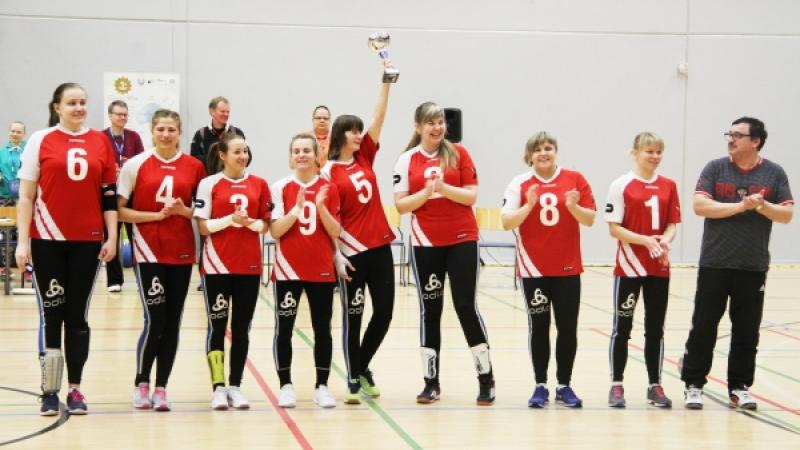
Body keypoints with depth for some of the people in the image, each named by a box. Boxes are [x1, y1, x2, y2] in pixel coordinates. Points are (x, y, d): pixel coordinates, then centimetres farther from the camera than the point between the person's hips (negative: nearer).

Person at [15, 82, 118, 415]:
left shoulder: (100, 142, 7)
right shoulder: (41, 141, 1)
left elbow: (109, 194, 10)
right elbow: (26, 195, 1)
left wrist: (112, 238, 3)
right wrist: (23, 241, -5)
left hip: (87, 242, 2)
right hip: (47, 240, -2)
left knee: (78, 316, 7)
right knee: (51, 313, 0)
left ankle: (75, 390, 13)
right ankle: (49, 392, 7)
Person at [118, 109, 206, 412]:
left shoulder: (194, 167, 4)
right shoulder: (136, 165, -2)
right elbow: (120, 210, -3)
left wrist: (184, 210, -9)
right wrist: (157, 215, -13)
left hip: (181, 253, 3)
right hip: (148, 251, -3)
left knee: (172, 322, 4)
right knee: (154, 320, -8)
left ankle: (161, 388, 13)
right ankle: (141, 384, 11)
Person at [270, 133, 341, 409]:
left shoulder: (328, 189, 3)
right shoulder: (281, 188, -2)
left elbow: (335, 232, -1)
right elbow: (275, 231, -9)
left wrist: (321, 208, -16)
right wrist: (297, 208, -22)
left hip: (322, 270, 1)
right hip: (287, 269, -1)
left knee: (322, 329, 4)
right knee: (284, 328, 1)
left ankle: (322, 386, 11)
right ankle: (286, 386, 10)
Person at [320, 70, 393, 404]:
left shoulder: (365, 157, 9)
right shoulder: (329, 172, -6)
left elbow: (379, 117, 4)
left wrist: (386, 83, -4)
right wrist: (336, 255, -14)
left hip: (380, 246, 6)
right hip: (352, 251, -5)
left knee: (384, 311, 6)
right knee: (353, 316, 3)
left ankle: (363, 366, 27)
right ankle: (353, 380, 13)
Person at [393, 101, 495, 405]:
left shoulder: (458, 153, 1)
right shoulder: (407, 161, 2)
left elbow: (471, 196, -3)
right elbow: (401, 205, -2)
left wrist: (444, 188, -18)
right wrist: (426, 192, -18)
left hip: (462, 240, -1)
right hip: (425, 243, 1)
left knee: (466, 305, -2)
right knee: (430, 310, 5)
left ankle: (486, 379, 9)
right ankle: (431, 382, 13)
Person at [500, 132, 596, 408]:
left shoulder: (575, 180, 1)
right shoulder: (520, 184, -1)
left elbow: (590, 220, 0)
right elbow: (507, 222, -8)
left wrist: (573, 206, -19)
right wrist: (529, 205, -23)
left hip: (568, 268, 1)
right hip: (533, 268, -1)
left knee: (568, 327, 3)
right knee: (539, 327, 3)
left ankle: (564, 386, 13)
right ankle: (541, 386, 9)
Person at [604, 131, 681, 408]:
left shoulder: (668, 186, 6)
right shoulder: (621, 186, -6)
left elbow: (672, 223, 7)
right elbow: (614, 228, -8)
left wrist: (665, 241, -15)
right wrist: (646, 241, -19)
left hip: (659, 268, 4)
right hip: (628, 266, -4)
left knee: (655, 328, 8)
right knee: (622, 327, 3)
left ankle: (655, 386, 16)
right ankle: (617, 385, 12)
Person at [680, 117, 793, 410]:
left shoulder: (774, 174, 3)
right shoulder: (715, 169, 0)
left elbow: (787, 215, 1)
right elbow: (700, 206, -11)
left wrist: (762, 206, -17)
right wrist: (740, 206, -16)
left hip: (753, 267, 1)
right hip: (714, 265, -1)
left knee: (746, 331, 6)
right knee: (703, 327, 2)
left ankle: (739, 388, 16)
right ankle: (694, 385, 11)